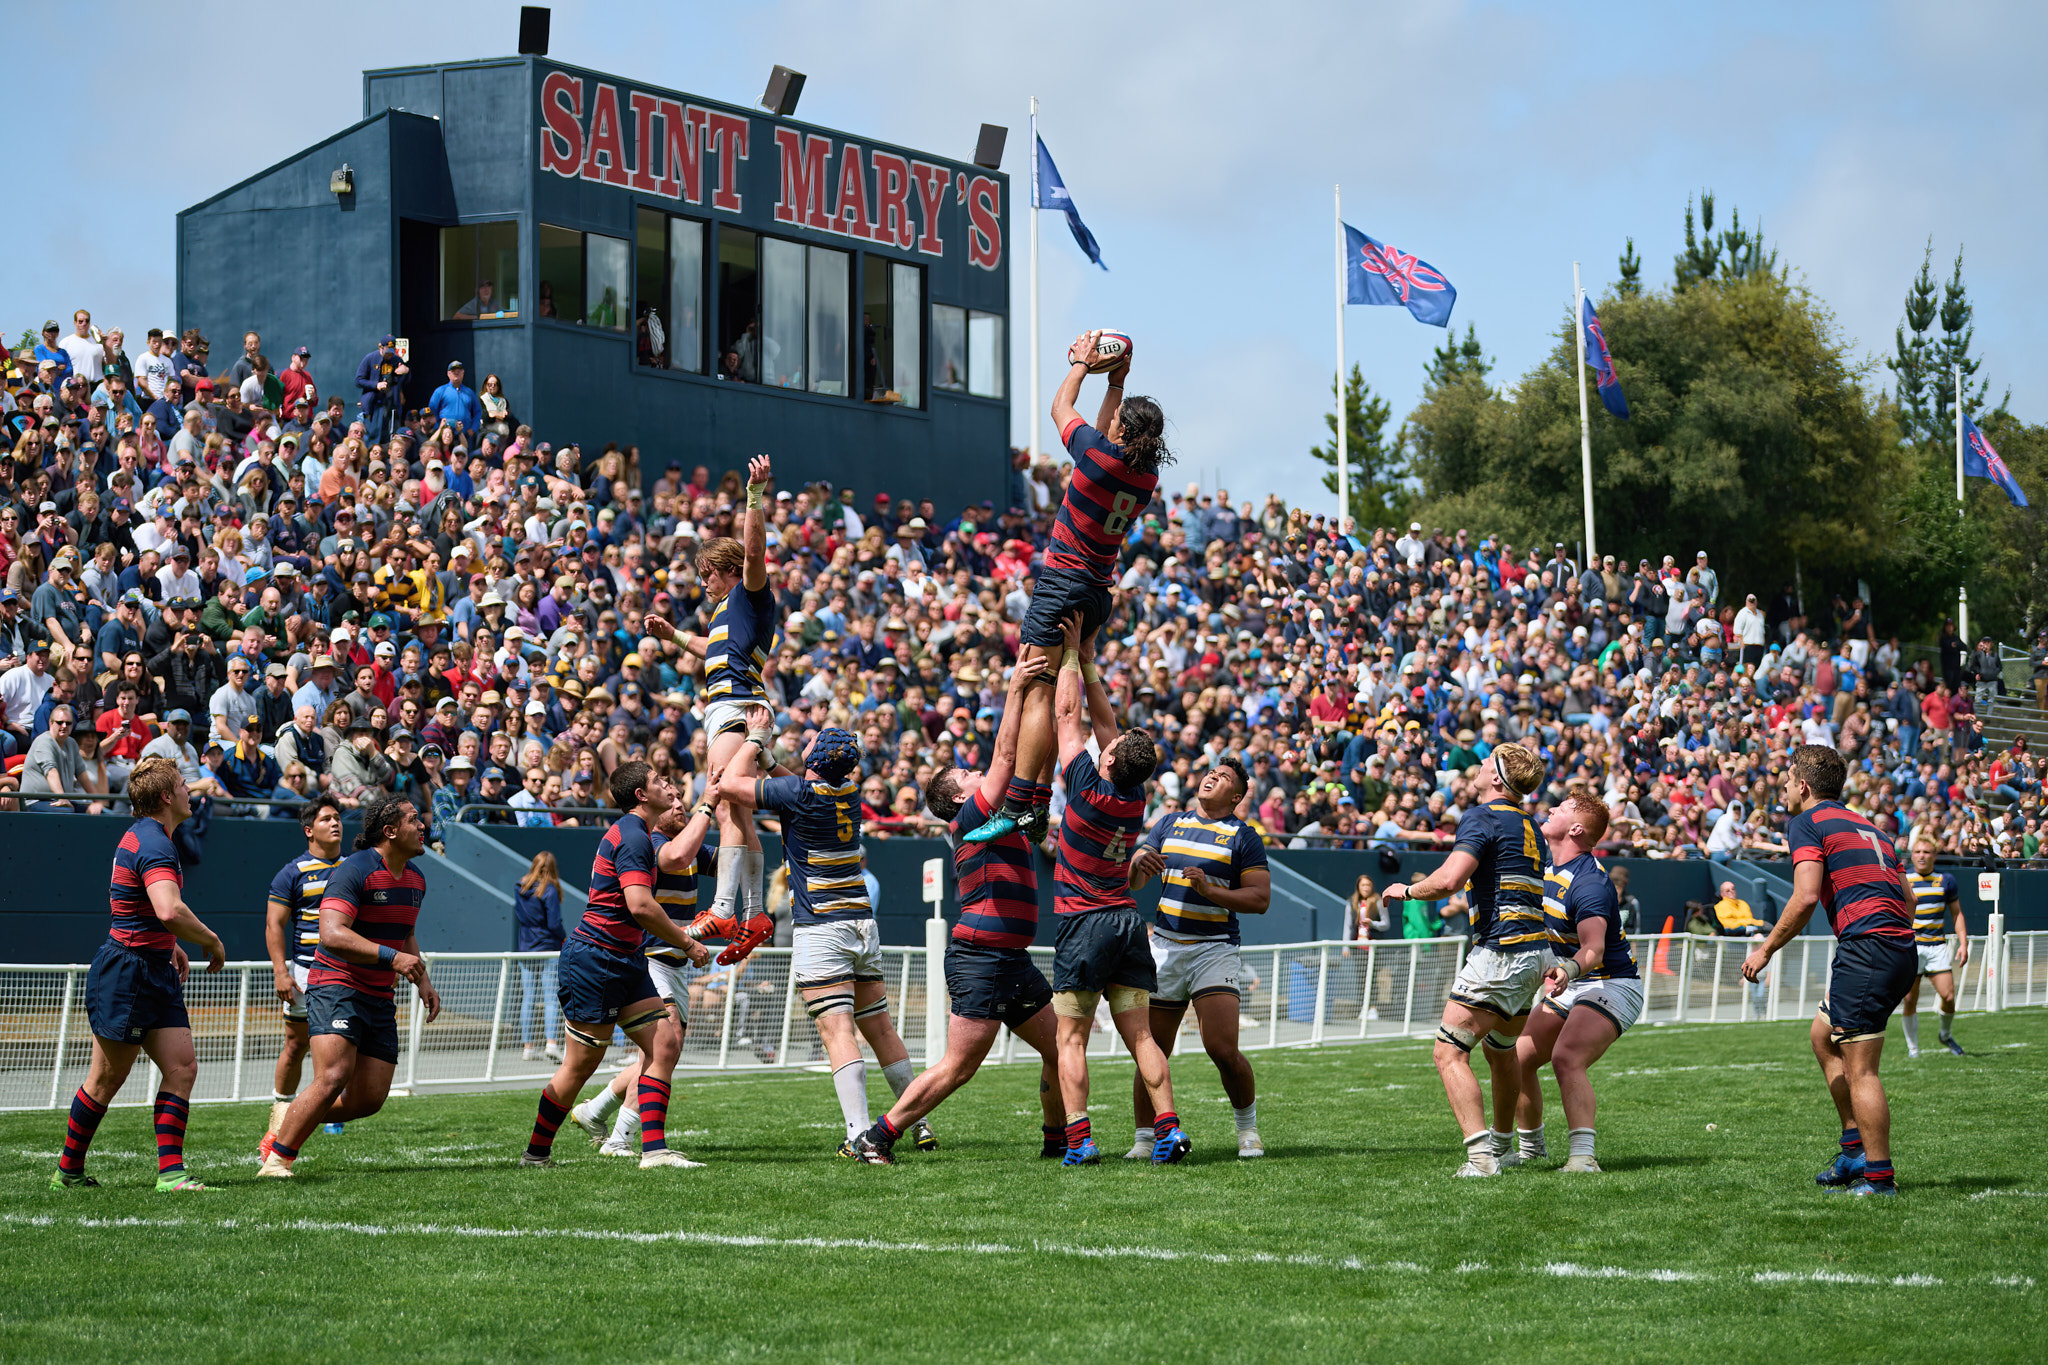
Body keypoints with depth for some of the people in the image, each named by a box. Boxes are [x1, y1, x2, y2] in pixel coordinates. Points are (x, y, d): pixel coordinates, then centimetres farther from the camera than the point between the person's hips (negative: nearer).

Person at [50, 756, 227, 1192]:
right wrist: (211, 941, -21)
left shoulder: (142, 836, 13)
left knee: (182, 1066, -1)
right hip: (126, 972, -9)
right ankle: (68, 1169, 17)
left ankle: (170, 1171, -3)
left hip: (155, 972, 9)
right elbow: (170, 911, -36)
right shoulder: (155, 845, -19)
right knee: (107, 1078, 2)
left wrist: (170, 946, 23)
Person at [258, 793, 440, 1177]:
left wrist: (422, 980, 14)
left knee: (369, 1099, 0)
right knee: (333, 1077, -23)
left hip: (380, 998, 8)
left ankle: (291, 1119, 21)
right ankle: (276, 1160, -13)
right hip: (336, 985, -8)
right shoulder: (354, 870, -15)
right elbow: (332, 934, -26)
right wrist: (390, 957, -32)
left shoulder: (415, 879, 12)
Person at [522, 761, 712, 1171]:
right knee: (581, 1063, -2)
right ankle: (536, 1152, 12)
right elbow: (640, 906, -27)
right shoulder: (632, 837, -17)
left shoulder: (633, 833, 15)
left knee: (664, 1046, -2)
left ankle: (654, 1149, -4)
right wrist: (688, 944, -19)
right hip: (595, 957, -10)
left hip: (625, 960, 10)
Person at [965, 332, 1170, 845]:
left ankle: (1020, 805, -21)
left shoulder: (1101, 454, -14)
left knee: (1037, 695, -12)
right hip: (1101, 592, 8)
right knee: (1064, 694, 10)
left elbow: (1060, 409, 5)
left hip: (1064, 584, -8)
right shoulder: (1148, 476, 5)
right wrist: (1116, 382, 32)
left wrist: (1081, 363, 19)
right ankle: (1039, 809, 9)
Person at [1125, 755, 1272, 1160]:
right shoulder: (1170, 825, 15)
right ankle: (1146, 1138, 10)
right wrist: (1139, 863, -11)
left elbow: (1260, 898, -5)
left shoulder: (1244, 837, 3)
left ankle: (1248, 1129, 7)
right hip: (1165, 945, 4)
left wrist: (1209, 889, -17)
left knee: (1223, 1050, -14)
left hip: (1215, 950, -4)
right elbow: (1133, 882, 12)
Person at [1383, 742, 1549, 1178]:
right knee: (1501, 1051, 26)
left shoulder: (1482, 817, -10)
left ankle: (1481, 1155, -21)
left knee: (1450, 1053, -10)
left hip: (1501, 952, -9)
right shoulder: (1531, 826, 17)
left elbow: (1448, 880, -22)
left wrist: (1406, 890, -5)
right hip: (1536, 952, 9)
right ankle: (1502, 1143, 38)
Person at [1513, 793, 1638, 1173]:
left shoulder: (1590, 882, -24)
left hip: (1611, 984, -9)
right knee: (1516, 1060, 5)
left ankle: (1582, 1156, -36)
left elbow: (1594, 947, -37)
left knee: (1566, 1059, -31)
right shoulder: (1547, 867, 5)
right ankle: (1530, 1146, 25)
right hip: (1570, 987, 9)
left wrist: (1569, 969, -54)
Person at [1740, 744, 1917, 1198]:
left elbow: (1806, 897, -13)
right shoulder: (1866, 825, 25)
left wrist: (1766, 949, -3)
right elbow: (1907, 899, 22)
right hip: (1901, 951, 9)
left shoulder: (1807, 823, 0)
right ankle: (1856, 1150, 19)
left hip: (1866, 947, -9)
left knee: (1860, 1071, -5)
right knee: (1823, 1036, 22)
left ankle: (1878, 1176, -5)